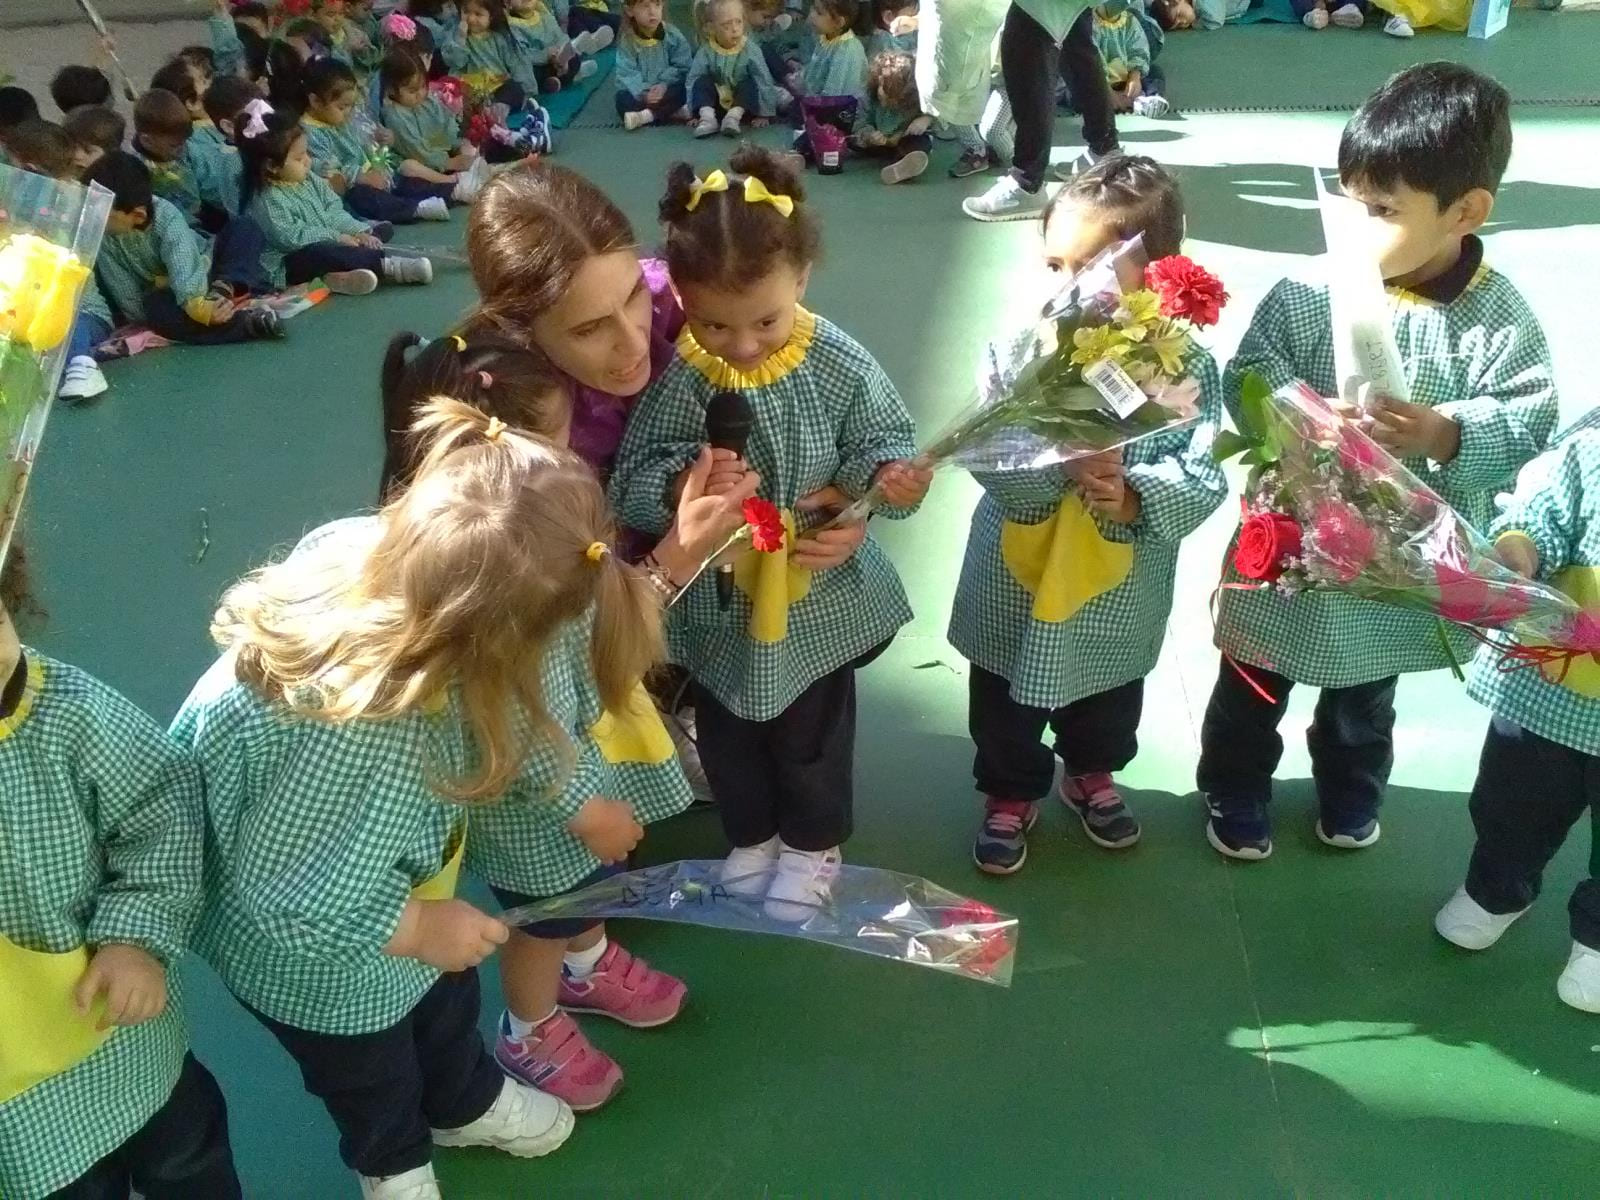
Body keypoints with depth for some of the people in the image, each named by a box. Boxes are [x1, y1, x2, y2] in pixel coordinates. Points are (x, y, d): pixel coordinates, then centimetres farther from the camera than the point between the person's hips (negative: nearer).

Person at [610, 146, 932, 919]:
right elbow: (630, 487, -20)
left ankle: (814, 843, 47)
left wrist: (889, 479, -30)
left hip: (820, 597, 0)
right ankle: (752, 836, 51)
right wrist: (681, 485, -40)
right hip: (721, 602, 1)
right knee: (728, 731, 23)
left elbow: (883, 440, -8)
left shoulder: (839, 365, -18)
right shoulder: (680, 381, -20)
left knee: (813, 730, 21)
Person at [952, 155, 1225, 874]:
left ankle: (1091, 773, 55)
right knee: (1007, 703, 19)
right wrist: (1063, 464, -42)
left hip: (1120, 589, 1)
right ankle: (1011, 791, 45)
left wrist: (1133, 496, -37)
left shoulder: (1186, 368, -16)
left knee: (1107, 695, 27)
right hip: (1016, 578, -1)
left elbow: (1201, 479, -20)